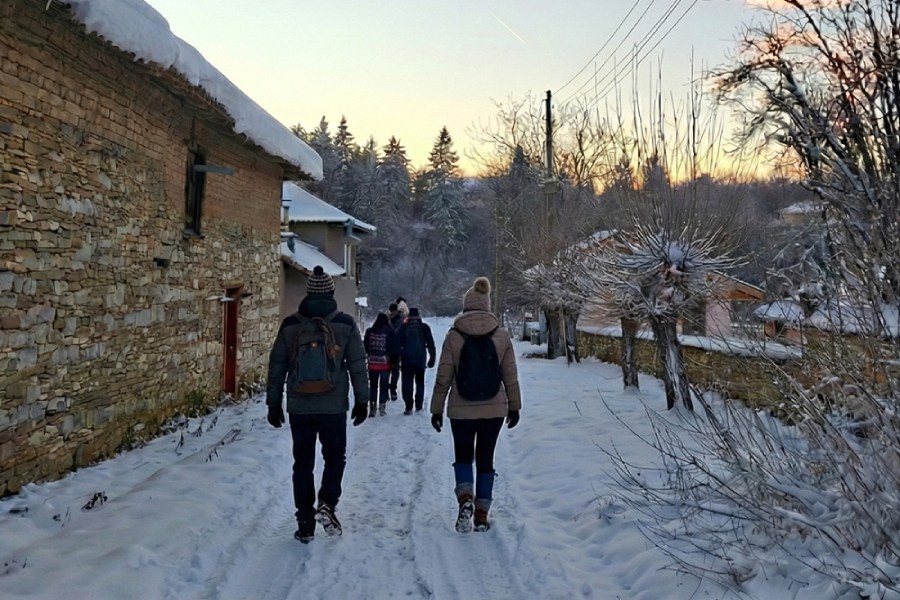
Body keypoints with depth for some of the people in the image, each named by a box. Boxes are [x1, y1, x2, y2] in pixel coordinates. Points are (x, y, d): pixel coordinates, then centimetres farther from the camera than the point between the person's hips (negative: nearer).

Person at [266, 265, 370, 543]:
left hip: (299, 407, 2)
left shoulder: (290, 325, 2)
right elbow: (358, 365, -1)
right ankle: (327, 504, -4)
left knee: (303, 463, 11)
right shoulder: (345, 324, -3)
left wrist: (274, 403, 12)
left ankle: (305, 522, 14)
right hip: (333, 406, -1)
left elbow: (276, 366, 5)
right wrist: (361, 400, 7)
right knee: (335, 456, 16)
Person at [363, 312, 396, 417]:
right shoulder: (389, 331, -7)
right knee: (384, 385, 9)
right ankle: (382, 407, 8)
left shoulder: (369, 331, 0)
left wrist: (366, 358, 13)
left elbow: (365, 346, 3)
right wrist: (394, 361, 0)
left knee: (373, 386, 11)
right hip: (385, 363, -2)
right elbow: (392, 348, -6)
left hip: (372, 363, 2)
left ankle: (372, 408, 8)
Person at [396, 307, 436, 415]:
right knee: (420, 383, 13)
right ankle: (419, 407, 12)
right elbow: (431, 344, 1)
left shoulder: (403, 327, -2)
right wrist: (432, 359, 6)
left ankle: (409, 407, -2)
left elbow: (397, 344, -2)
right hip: (421, 360, 1)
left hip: (407, 360, -1)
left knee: (407, 383, 4)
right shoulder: (424, 327, 0)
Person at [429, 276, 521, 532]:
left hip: (461, 410, -1)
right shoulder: (501, 335, -3)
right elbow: (510, 376, 2)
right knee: (485, 460, 13)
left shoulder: (454, 335, -8)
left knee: (463, 457, 15)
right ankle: (482, 514, 15)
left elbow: (443, 377, -5)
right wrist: (514, 406, 13)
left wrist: (437, 409, 4)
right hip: (493, 409, 2)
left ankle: (465, 499, -8)